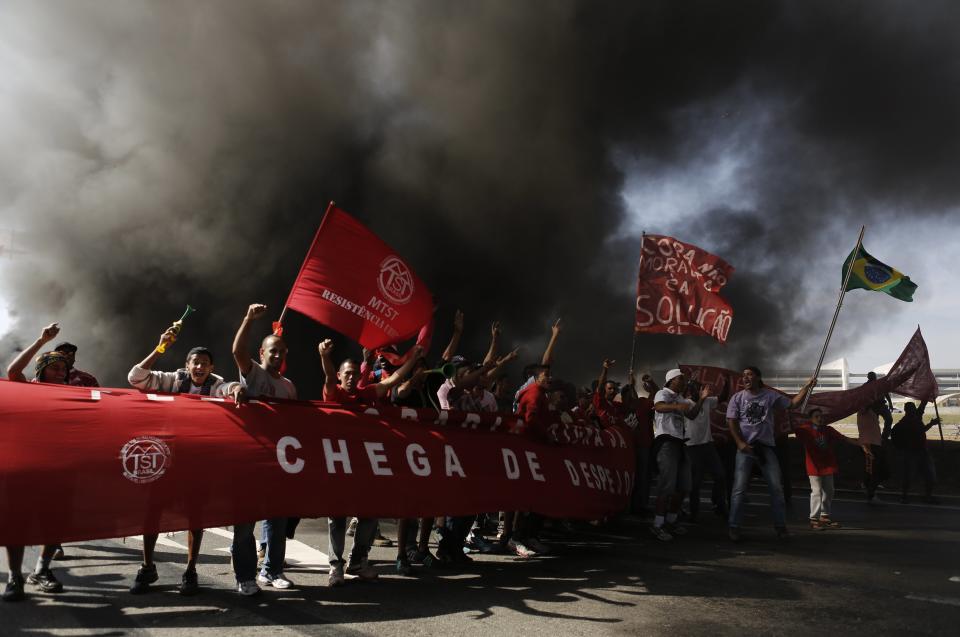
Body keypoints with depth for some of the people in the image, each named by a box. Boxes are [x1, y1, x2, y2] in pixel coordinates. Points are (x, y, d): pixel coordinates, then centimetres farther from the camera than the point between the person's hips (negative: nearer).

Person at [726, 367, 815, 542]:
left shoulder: (771, 396, 4)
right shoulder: (737, 398, 0)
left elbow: (792, 404, 7)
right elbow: (731, 422, -4)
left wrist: (806, 387, -3)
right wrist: (740, 443, -15)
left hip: (766, 448, 2)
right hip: (745, 448, -2)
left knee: (776, 487, 4)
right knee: (739, 488, -5)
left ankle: (780, 525, 17)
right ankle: (734, 527, 1)